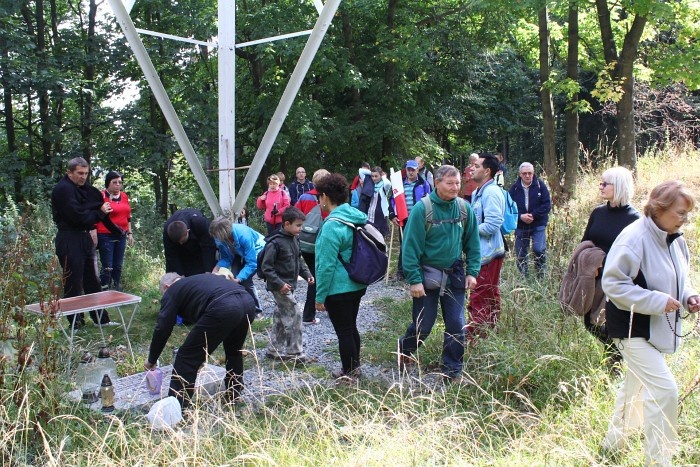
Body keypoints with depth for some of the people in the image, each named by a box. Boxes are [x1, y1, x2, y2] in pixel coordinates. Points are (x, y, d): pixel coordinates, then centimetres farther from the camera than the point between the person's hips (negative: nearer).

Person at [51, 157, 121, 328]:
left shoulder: (85, 189, 14)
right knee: (74, 284, -1)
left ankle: (100, 318, 23)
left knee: (93, 281, 14)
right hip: (69, 241, -9)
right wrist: (99, 212, -10)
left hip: (85, 239, 9)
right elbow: (77, 216, -20)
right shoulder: (63, 189, -13)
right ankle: (75, 324, 9)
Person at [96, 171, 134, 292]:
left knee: (118, 266, 13)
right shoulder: (101, 196, -8)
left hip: (121, 236, 6)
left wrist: (130, 233, 17)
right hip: (105, 236, -6)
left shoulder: (124, 196, 11)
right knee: (107, 267, -5)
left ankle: (117, 291, 23)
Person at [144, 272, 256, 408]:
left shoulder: (172, 291, 20)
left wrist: (151, 360, 29)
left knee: (187, 358, 6)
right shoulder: (198, 279, 41)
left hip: (223, 309, -8)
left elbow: (162, 329, 16)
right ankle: (234, 395, 41)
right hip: (248, 302, 8)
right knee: (234, 350, 33)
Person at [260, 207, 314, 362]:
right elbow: (266, 267, -19)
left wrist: (307, 274, 6)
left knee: (280, 317, 15)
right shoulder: (275, 243, -19)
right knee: (294, 316, -8)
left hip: (289, 285, 9)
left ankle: (274, 350, 26)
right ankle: (294, 352, 1)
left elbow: (298, 261, 19)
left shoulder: (295, 239, 7)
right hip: (280, 286, -9)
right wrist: (280, 284, -24)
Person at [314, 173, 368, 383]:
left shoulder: (332, 225, -22)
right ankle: (354, 368, 35)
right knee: (351, 327, 21)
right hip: (358, 284, 9)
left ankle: (349, 375, 16)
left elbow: (327, 265, -21)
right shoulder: (357, 217, 4)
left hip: (338, 289, -9)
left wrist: (320, 296, -12)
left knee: (344, 332, 4)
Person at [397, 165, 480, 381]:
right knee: (424, 323, 7)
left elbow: (472, 243, 6)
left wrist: (472, 271, -1)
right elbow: (411, 246, -15)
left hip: (454, 274, 3)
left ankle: (452, 368, 21)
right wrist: (414, 279, -18)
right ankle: (405, 349, 37)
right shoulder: (422, 209, -15)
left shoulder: (465, 208, -2)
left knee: (456, 324, 4)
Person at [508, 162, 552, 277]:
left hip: (538, 225, -2)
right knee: (520, 254, 6)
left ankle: (541, 275, 3)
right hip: (520, 226, 2)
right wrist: (520, 216, -16)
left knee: (539, 250, -16)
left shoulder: (540, 185, -3)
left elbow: (547, 205, -7)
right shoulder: (514, 188, 1)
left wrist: (533, 215, -16)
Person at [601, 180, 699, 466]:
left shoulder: (675, 238, 5)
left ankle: (613, 443, 38)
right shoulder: (634, 238, -23)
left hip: (657, 329, 9)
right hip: (635, 328, -9)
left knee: (636, 387, 20)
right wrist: (658, 301, -25)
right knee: (664, 391, -12)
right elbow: (613, 284, -24)